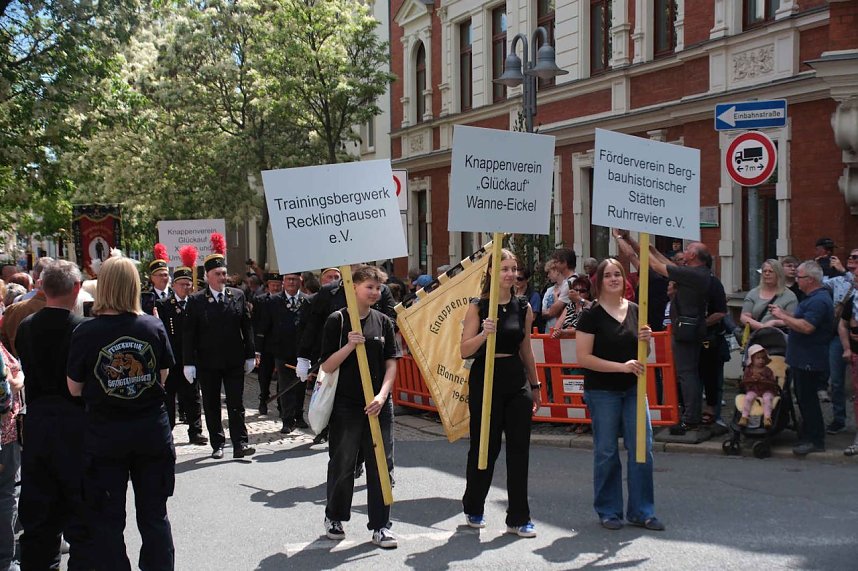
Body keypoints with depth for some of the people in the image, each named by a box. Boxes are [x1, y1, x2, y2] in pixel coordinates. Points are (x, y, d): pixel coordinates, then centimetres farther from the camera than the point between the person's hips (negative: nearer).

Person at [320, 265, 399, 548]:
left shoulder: (383, 321, 6)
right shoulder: (337, 320, -5)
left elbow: (391, 363, 5)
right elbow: (327, 366, -6)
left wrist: (382, 395, -8)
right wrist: (349, 346, -22)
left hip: (378, 404, 3)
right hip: (346, 405, -3)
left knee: (381, 464, 3)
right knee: (342, 464, 7)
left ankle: (380, 524, 12)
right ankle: (334, 517, 27)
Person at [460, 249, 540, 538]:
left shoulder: (524, 307, 8)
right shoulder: (477, 307, -4)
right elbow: (465, 350, -8)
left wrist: (535, 385, 19)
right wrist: (484, 334, -25)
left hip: (517, 380, 4)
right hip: (485, 379, -3)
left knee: (519, 449, 1)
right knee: (484, 447, 5)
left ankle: (518, 518, 10)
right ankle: (473, 508, 27)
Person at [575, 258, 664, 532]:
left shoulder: (636, 311, 8)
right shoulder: (592, 315, -7)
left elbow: (641, 354, 16)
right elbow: (583, 357, -14)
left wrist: (646, 340, -7)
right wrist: (621, 366, -19)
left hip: (633, 389, 5)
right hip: (602, 391, -4)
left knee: (642, 449, 2)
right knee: (606, 452, 3)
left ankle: (641, 511, 13)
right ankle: (608, 511, 17)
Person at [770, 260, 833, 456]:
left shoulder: (818, 301, -19)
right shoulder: (813, 298, 16)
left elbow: (806, 327, -29)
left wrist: (783, 316, -19)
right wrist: (783, 314, 10)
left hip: (809, 362, -11)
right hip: (803, 360, 11)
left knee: (808, 400, -5)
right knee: (804, 399, 15)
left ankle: (815, 440, 2)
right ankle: (808, 436, 23)